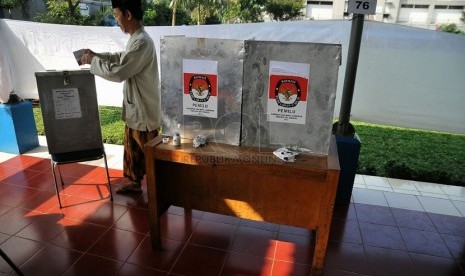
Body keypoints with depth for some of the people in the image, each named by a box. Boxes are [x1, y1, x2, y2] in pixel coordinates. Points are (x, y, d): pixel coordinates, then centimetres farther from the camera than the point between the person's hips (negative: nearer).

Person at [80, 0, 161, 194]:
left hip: (144, 111, -10)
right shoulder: (135, 39, 9)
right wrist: (96, 55, 16)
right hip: (134, 108, 10)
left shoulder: (142, 42, -24)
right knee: (132, 148, 21)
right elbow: (121, 58, 27)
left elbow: (117, 72, -24)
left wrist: (92, 61, -8)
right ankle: (134, 182, 37)